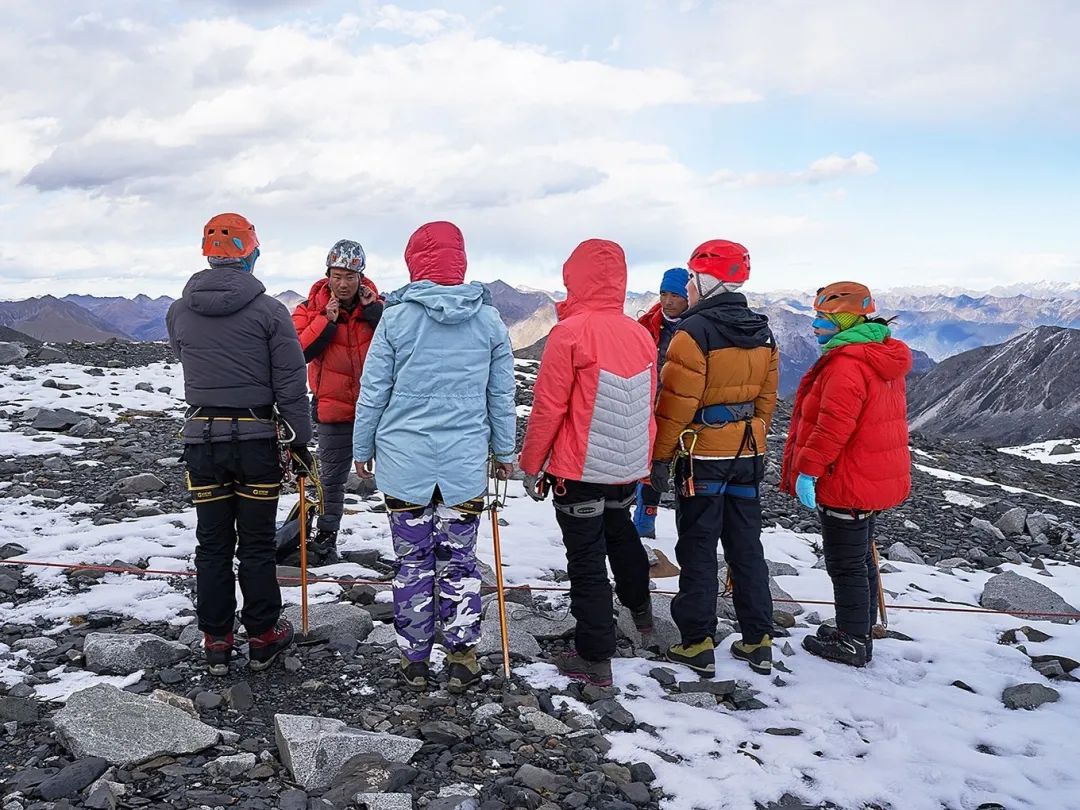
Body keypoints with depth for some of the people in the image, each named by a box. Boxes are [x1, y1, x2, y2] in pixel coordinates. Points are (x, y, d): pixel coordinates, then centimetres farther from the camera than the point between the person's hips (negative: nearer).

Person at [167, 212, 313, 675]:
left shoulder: (178, 312, 2)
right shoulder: (269, 310, -8)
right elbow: (290, 382, -8)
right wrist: (299, 440, 0)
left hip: (201, 439, 3)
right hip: (256, 440, -2)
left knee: (212, 544, 11)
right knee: (256, 545, 8)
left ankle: (216, 642, 17)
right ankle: (263, 637, 18)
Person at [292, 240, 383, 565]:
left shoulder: (377, 304, -1)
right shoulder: (311, 308, -2)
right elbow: (298, 352, -14)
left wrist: (373, 310, -19)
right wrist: (327, 321, -19)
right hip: (334, 408, 1)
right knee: (332, 477, 14)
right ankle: (326, 538, 29)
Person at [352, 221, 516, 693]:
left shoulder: (396, 317, -6)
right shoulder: (489, 319, -1)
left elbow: (373, 391, -2)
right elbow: (502, 395, 6)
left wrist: (363, 448, 11)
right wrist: (504, 451, 17)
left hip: (404, 460, -1)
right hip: (466, 463, 1)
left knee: (412, 563, 11)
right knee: (459, 562, 12)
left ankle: (414, 661, 21)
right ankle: (462, 661, 18)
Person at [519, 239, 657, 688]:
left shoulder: (570, 332, -18)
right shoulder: (641, 335, -1)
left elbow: (548, 407, -16)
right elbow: (647, 405, 9)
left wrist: (531, 464, -5)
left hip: (580, 470, -6)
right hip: (628, 467, 6)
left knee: (587, 560, 5)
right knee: (621, 532, 30)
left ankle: (595, 658, 14)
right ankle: (639, 607, 51)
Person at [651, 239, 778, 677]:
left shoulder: (695, 331, -15)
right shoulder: (762, 333, 7)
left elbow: (676, 402, -17)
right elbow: (767, 398, 13)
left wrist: (660, 455, -10)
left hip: (703, 455, -7)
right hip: (748, 454, 7)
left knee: (697, 550, 2)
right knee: (746, 546, 13)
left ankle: (697, 644, 8)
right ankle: (758, 641, 19)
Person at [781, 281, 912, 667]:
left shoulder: (846, 364, -23)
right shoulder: (884, 359, 11)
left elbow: (833, 425, -28)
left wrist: (808, 469, -22)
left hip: (846, 484, -10)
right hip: (875, 479, 10)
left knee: (845, 564, 1)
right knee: (860, 557, 20)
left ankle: (851, 643, 12)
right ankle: (860, 633, 32)